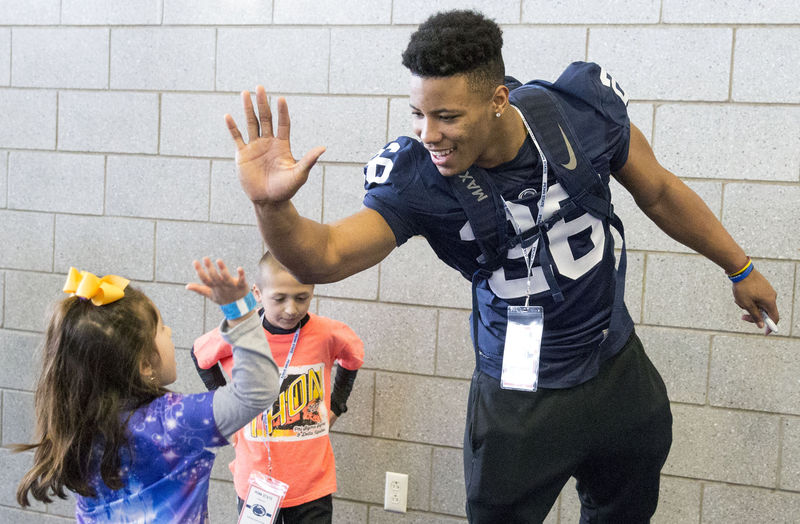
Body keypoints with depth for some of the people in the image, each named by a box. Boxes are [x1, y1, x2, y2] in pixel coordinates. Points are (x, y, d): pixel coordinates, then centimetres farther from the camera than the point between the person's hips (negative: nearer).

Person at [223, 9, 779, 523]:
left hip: (619, 370, 3)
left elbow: (659, 192, -1)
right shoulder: (418, 178, -23)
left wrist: (741, 268, 11)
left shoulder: (583, 110, -18)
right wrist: (274, 207, -57)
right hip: (520, 402, -3)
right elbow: (328, 254, -34)